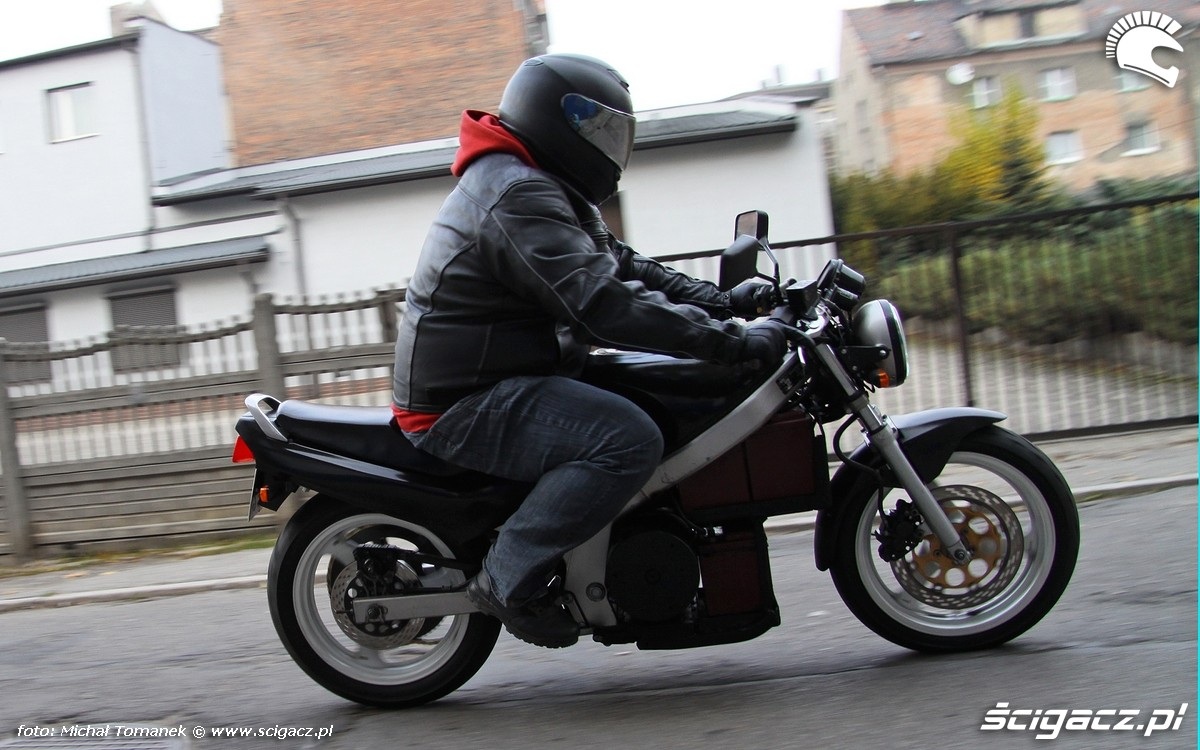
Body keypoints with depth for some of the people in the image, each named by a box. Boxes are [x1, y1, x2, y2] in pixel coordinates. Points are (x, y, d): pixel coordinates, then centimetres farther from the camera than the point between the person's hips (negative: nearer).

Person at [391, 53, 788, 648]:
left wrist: (720, 301, 5)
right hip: (465, 406, -11)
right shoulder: (519, 195, -19)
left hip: (494, 381, 11)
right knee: (629, 438, -28)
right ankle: (509, 576, -16)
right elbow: (603, 304, -29)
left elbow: (616, 262, 17)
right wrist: (729, 341, -27)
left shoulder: (538, 187, 17)